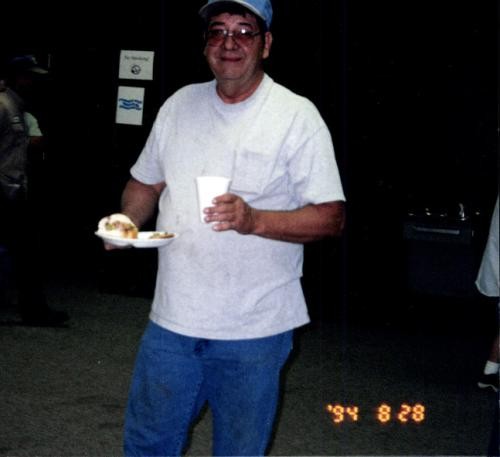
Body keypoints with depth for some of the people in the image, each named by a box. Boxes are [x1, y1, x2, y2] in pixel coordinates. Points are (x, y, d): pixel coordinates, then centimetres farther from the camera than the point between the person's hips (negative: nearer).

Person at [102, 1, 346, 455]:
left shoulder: (298, 116, -9)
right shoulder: (180, 105, 7)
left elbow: (331, 217, -12)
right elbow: (146, 181, 19)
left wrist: (255, 220, -27)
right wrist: (127, 222, -3)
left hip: (254, 329, -4)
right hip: (172, 316, 4)